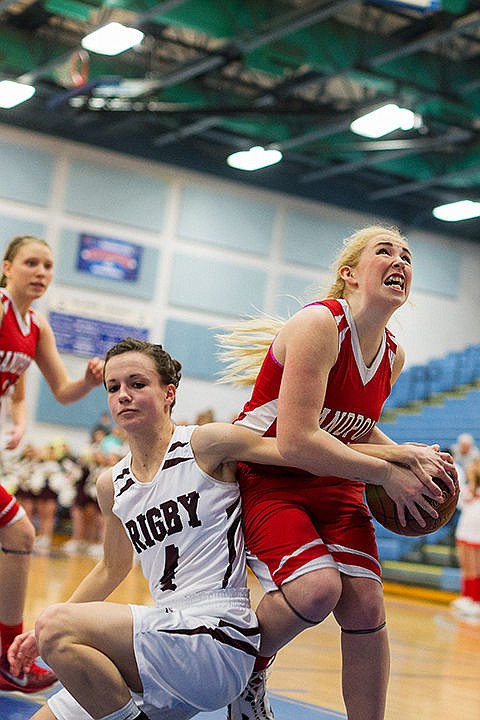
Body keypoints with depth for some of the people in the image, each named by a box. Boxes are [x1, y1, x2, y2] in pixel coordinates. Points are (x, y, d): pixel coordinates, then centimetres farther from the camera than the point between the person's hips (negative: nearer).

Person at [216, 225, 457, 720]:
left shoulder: (392, 356, 2)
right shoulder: (320, 324, -22)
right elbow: (296, 443, -28)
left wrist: (406, 454, 1)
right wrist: (387, 474, -21)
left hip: (331, 484, 7)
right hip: (265, 478, -7)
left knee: (366, 606, -8)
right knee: (317, 587, -27)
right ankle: (247, 672, 3)